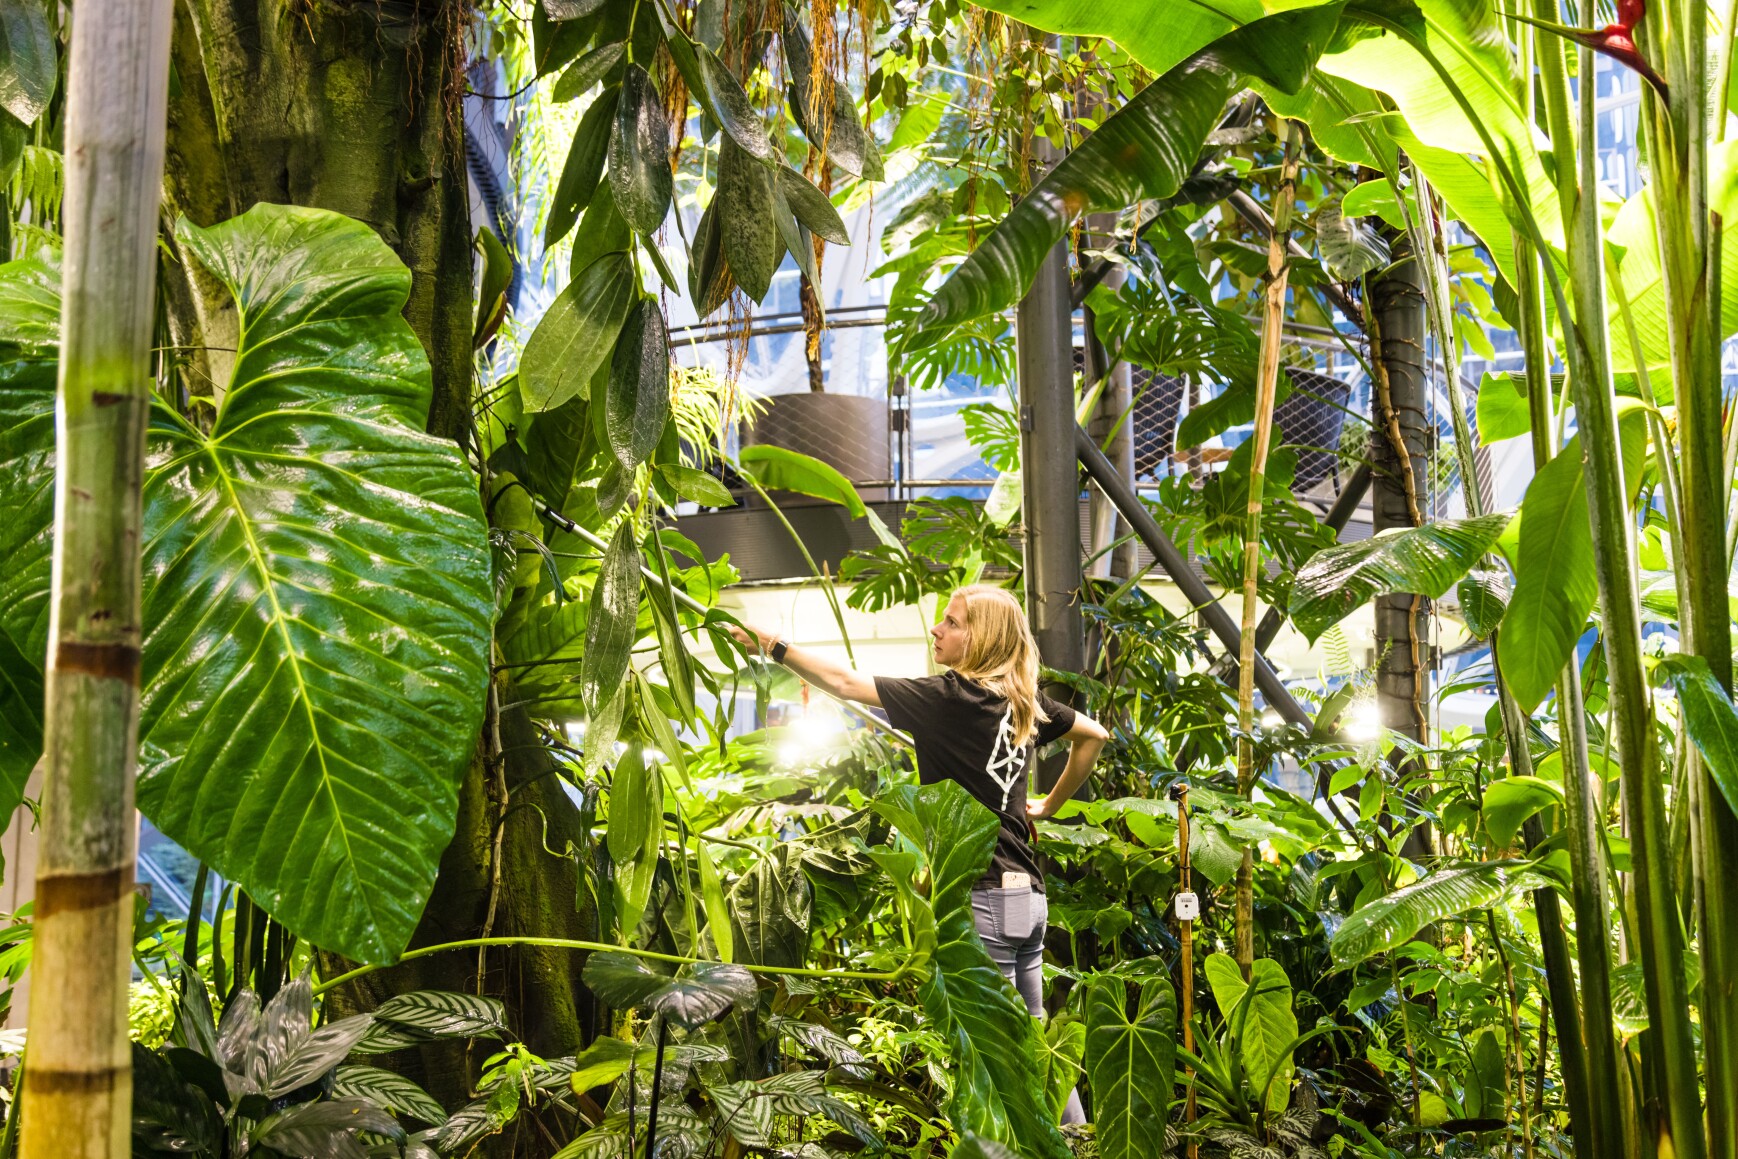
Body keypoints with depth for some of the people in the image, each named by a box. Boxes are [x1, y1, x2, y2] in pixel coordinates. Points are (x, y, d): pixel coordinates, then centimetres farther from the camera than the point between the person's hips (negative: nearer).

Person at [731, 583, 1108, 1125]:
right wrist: (1050, 805, 27)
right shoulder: (1023, 700, 9)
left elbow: (844, 683, -11)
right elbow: (1094, 734, 24)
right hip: (1027, 895, 8)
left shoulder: (952, 698, -12)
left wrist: (773, 644, -3)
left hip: (982, 898, -8)